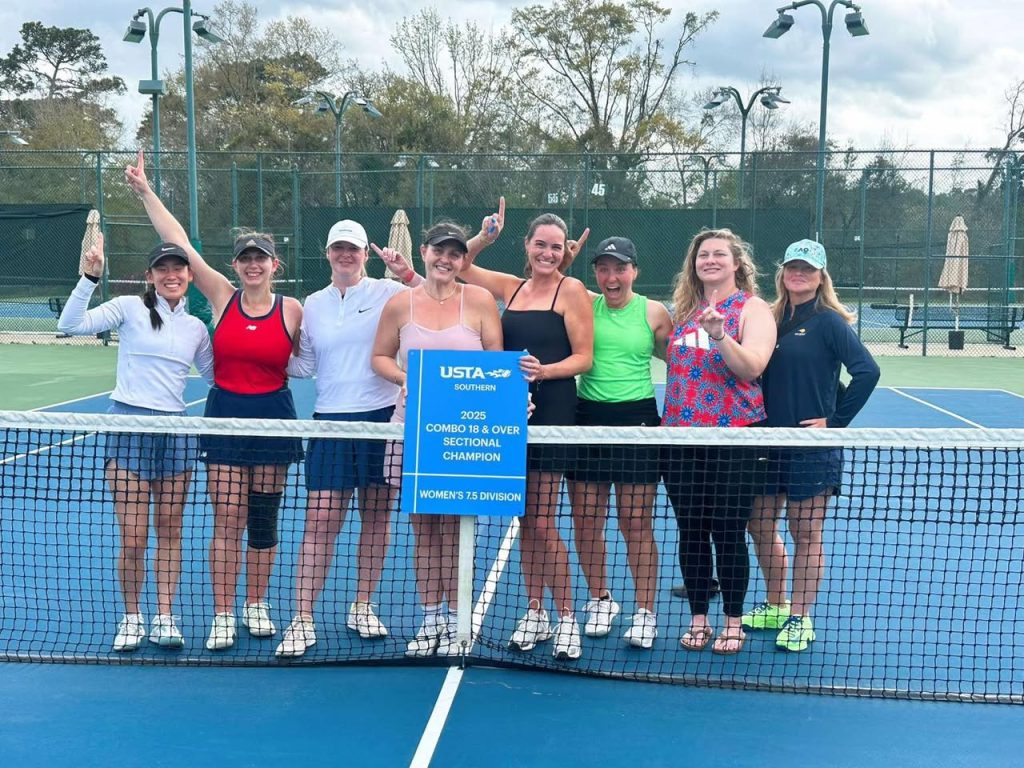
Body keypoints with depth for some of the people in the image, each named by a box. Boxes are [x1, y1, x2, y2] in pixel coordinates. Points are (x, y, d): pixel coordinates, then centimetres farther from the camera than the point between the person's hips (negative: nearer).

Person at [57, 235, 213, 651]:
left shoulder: (196, 328, 11)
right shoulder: (130, 308, 0)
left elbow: (217, 375, 23)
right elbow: (70, 324, -11)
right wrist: (90, 276, -20)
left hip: (176, 430, 3)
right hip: (129, 425, -3)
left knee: (169, 530, 9)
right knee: (133, 537, -1)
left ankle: (164, 618, 19)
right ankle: (132, 618, 17)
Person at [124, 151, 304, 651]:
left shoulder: (292, 309, -3)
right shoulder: (222, 297, -1)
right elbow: (180, 243, -2)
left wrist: (286, 366, -7)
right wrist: (145, 192, -3)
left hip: (273, 415, 0)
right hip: (225, 413, 0)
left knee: (263, 520, 9)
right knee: (227, 521, -2)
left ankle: (256, 605, 26)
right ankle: (223, 616, 7)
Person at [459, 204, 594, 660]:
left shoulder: (571, 290, -3)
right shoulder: (511, 287, 12)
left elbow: (584, 358, -7)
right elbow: (459, 266, 21)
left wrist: (544, 371, -23)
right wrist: (485, 238, 4)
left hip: (551, 412, -5)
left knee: (542, 523, -6)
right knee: (524, 521, 10)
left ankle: (566, 619, 7)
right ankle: (535, 614, 21)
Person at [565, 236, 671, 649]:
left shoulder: (654, 312, 0)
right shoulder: (584, 305, 2)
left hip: (637, 418, -2)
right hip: (588, 417, 2)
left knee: (636, 523, 1)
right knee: (586, 520, 7)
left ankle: (645, 613, 13)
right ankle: (600, 600, 27)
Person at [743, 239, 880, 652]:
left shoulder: (828, 321, -9)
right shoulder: (772, 319, 8)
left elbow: (867, 371, -17)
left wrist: (835, 420, -16)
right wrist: (760, 422, 3)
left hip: (811, 445, -6)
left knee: (805, 534, 3)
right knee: (760, 525, 14)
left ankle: (799, 619, 16)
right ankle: (775, 606, 32)